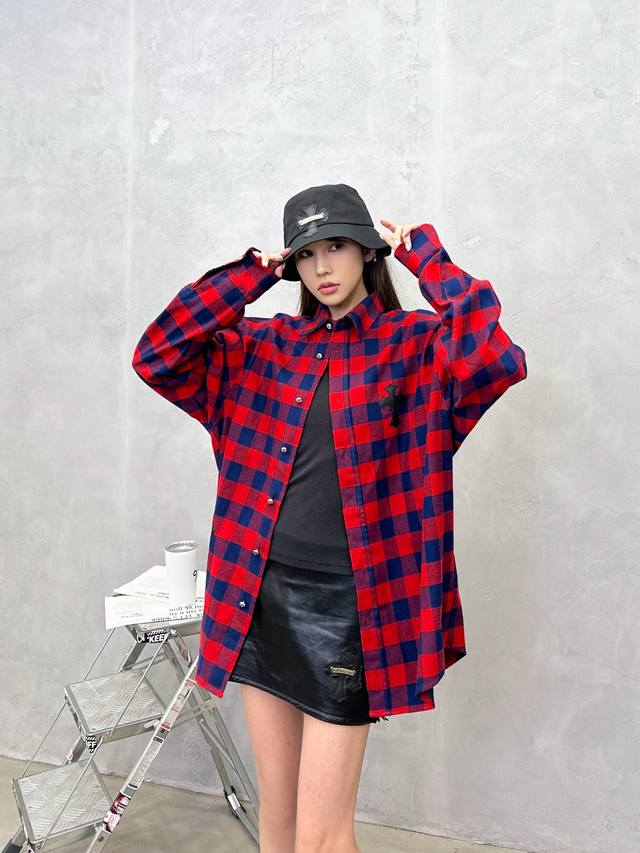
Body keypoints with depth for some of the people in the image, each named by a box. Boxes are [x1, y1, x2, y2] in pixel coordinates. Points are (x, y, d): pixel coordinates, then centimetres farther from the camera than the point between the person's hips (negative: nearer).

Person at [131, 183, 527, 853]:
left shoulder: (414, 346, -3)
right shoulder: (263, 346, 9)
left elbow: (496, 359, -23)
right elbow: (156, 357, -1)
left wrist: (425, 257, -10)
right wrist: (251, 274, 1)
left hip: (346, 604, -4)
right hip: (259, 596, 5)